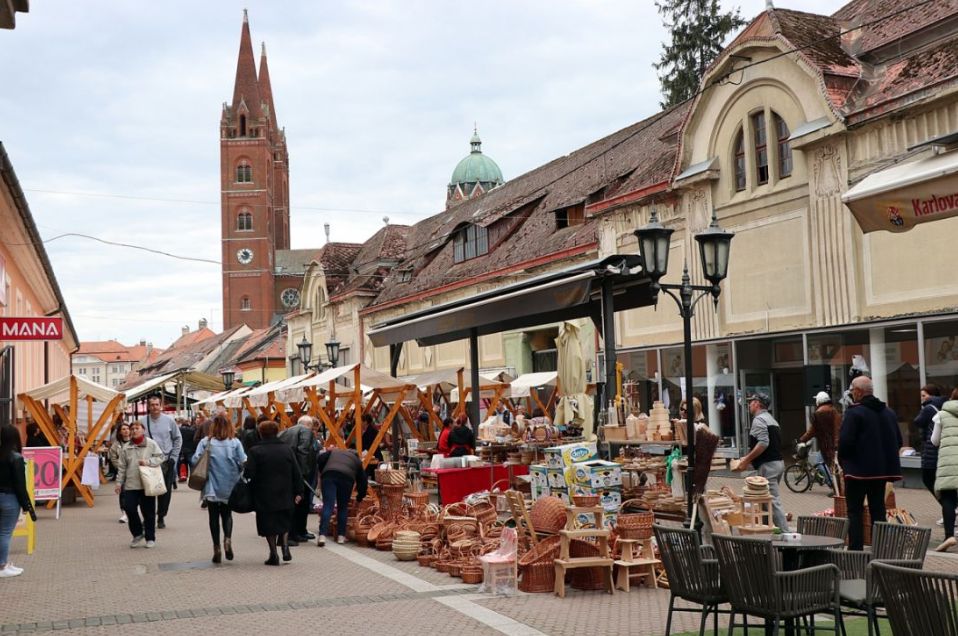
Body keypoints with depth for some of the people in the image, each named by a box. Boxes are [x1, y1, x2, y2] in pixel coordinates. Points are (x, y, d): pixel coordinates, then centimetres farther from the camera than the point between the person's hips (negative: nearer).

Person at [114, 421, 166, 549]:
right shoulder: (126, 448, 9)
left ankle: (150, 537, 15)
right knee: (129, 508, -4)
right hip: (131, 484, 3)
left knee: (149, 511, 3)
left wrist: (148, 461, -17)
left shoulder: (151, 444, 0)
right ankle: (137, 534, 16)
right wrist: (119, 482, 7)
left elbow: (161, 457, -3)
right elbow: (121, 467, 11)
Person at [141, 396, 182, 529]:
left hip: (167, 461, 1)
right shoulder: (143, 421, -1)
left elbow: (178, 439, 8)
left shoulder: (169, 420, 1)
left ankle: (161, 517, 15)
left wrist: (173, 457, 2)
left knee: (166, 491, 4)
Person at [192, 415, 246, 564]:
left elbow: (194, 460, -11)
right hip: (230, 486, 1)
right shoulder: (235, 442, -4)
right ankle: (227, 539, -8)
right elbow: (243, 462, -8)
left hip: (211, 486, -1)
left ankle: (217, 548, 5)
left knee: (214, 516, 10)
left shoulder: (205, 442, -4)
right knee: (227, 514, 16)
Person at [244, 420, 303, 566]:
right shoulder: (287, 449, 2)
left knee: (269, 526, 6)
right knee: (284, 522, 19)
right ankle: (285, 547, 4)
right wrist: (298, 492, 8)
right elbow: (296, 473, 3)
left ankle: (274, 555, 5)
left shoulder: (255, 451, -9)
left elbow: (249, 474, -13)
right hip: (285, 495, 3)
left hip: (264, 496, -3)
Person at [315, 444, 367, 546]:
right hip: (347, 477, 0)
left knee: (327, 506, -5)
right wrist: (359, 498, 41)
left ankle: (322, 536, -17)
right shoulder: (357, 459, 33)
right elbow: (362, 479, 31)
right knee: (343, 507, 17)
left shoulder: (333, 451, 35)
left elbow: (320, 459, 16)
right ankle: (341, 536, 17)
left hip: (329, 474, 0)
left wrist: (322, 472, 28)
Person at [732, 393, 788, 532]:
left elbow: (763, 443, -22)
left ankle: (784, 532, -10)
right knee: (770, 500, 14)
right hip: (778, 462, 10)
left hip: (768, 466, -10)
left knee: (774, 501, -9)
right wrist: (749, 459, 19)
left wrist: (746, 460, -17)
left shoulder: (759, 420, -10)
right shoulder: (771, 419, 22)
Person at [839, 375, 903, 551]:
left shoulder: (854, 412, -14)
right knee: (878, 510, 13)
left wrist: (842, 460, -3)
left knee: (855, 512, 0)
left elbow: (845, 441, -19)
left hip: (858, 469, -7)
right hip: (882, 469, 7)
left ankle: (855, 550, -3)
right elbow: (898, 442, 14)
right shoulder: (889, 412, 10)